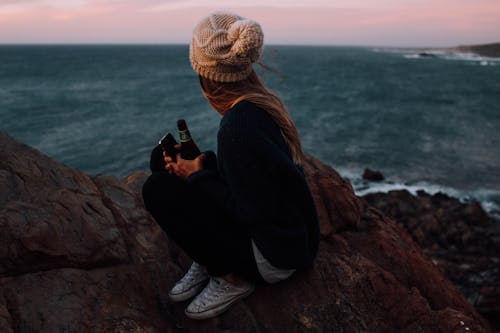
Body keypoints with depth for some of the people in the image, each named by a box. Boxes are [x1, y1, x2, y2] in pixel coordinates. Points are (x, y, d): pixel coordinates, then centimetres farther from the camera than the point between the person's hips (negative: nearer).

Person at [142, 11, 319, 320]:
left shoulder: (238, 126, -28)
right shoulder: (261, 101, 0)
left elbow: (251, 212, -23)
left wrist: (198, 175, -12)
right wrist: (198, 163, -2)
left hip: (275, 257, -8)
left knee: (158, 189, -14)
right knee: (162, 158, 3)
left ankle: (232, 278, -2)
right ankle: (208, 259, 9)